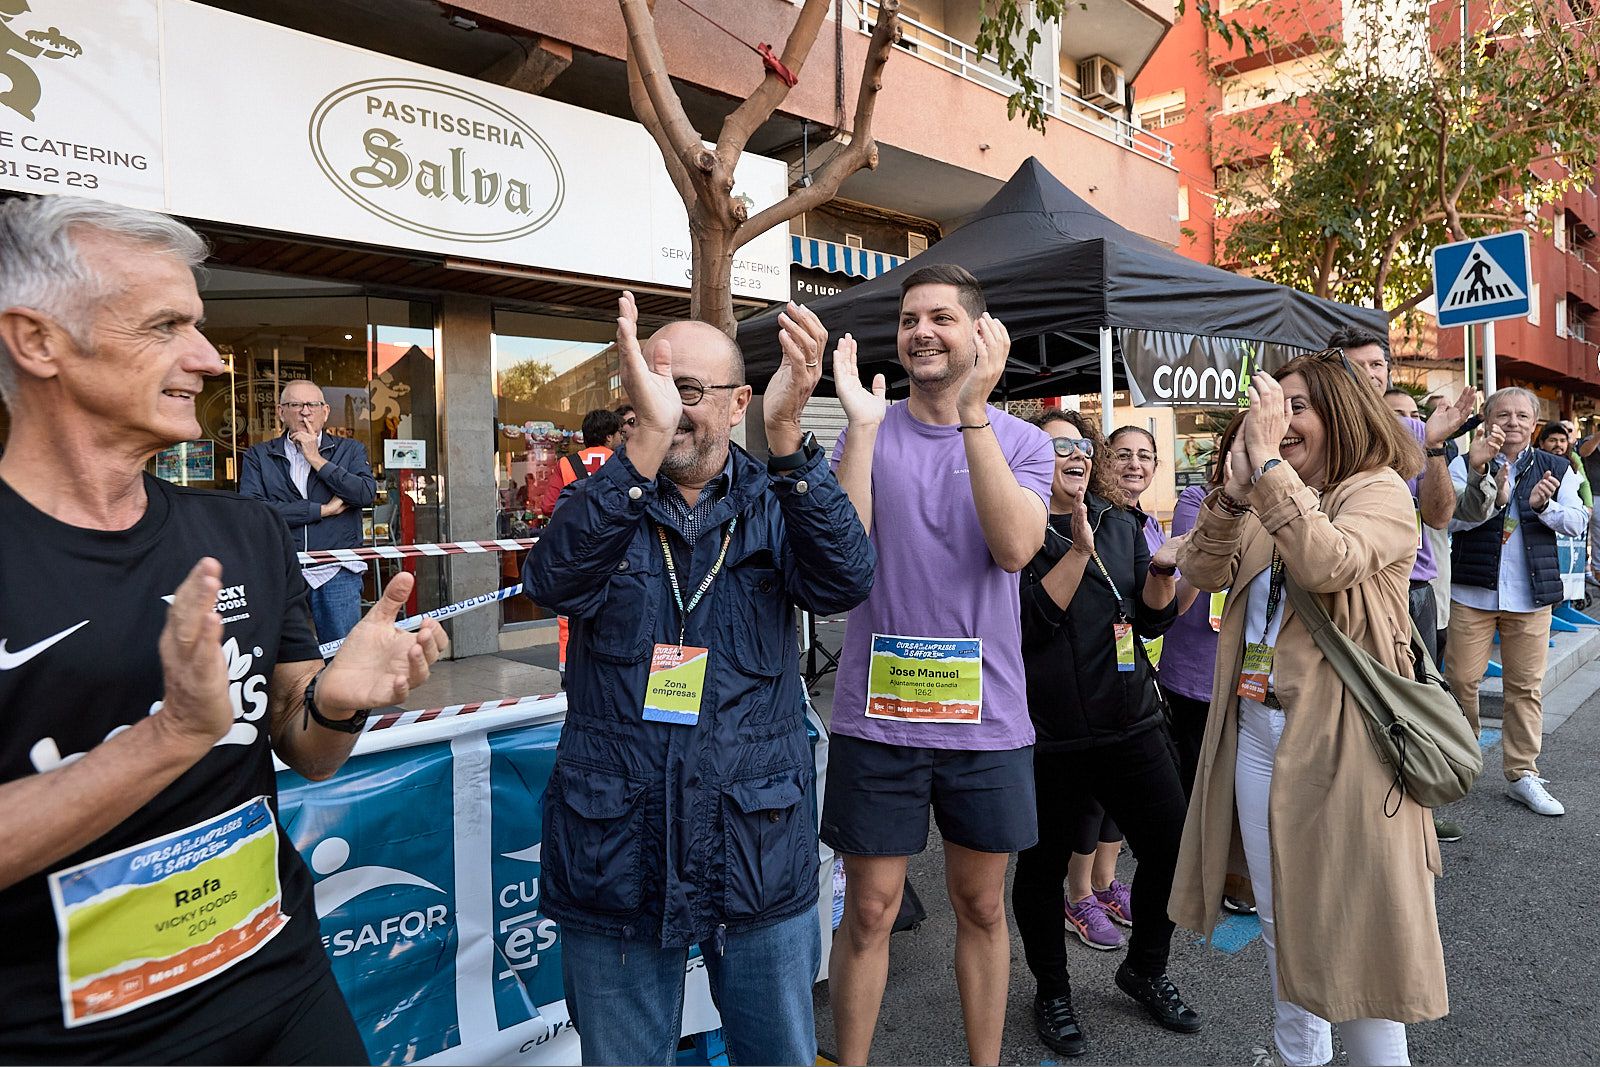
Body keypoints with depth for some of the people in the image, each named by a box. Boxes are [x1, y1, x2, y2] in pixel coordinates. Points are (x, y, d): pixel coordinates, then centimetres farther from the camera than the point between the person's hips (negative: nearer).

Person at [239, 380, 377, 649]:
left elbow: (367, 494, -8)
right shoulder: (257, 456, 9)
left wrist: (316, 458, -6)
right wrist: (322, 510, -7)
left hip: (337, 574, 0)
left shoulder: (350, 450, 11)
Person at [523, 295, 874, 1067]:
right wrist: (645, 439, -36)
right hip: (615, 853, 0)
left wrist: (788, 437, -34)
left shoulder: (773, 503, -1)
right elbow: (555, 581, -24)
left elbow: (844, 583, -21)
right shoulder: (603, 501, -1)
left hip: (760, 853, 1)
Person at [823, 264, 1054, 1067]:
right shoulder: (870, 433, 1)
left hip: (987, 715, 1)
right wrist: (862, 426, -20)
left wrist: (973, 412, -23)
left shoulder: (1022, 441, 1)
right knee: (869, 912, 9)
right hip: (877, 714, 0)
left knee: (981, 907, 16)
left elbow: (1014, 548, -19)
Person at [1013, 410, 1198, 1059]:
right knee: (1043, 866, 9)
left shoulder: (1122, 525, 11)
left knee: (1171, 848, 7)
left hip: (1132, 724, 5)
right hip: (1049, 735, -5)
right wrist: (1078, 550, -22)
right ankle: (1052, 992, 33)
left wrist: (1162, 571, -8)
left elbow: (1153, 621, 11)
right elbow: (1030, 621, -17)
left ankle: (1145, 969, 35)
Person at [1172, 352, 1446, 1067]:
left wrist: (1268, 464, -24)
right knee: (1281, 922, 18)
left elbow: (1326, 563, -25)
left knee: (1351, 928, 2)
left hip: (1339, 735, -7)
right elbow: (1204, 572, 0)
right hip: (1256, 727, 7)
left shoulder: (1381, 493, -5)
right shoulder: (1270, 504, 14)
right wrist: (1234, 490, -14)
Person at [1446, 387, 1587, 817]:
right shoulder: (1466, 465, -1)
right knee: (1461, 679, 1)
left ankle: (1522, 774, 18)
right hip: (1473, 589, -2)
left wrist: (1544, 506, -19)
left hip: (1531, 594, 2)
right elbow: (1451, 517, -13)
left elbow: (1577, 523, 0)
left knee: (1526, 685, 8)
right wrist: (1491, 496, -29)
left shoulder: (1556, 469, 8)